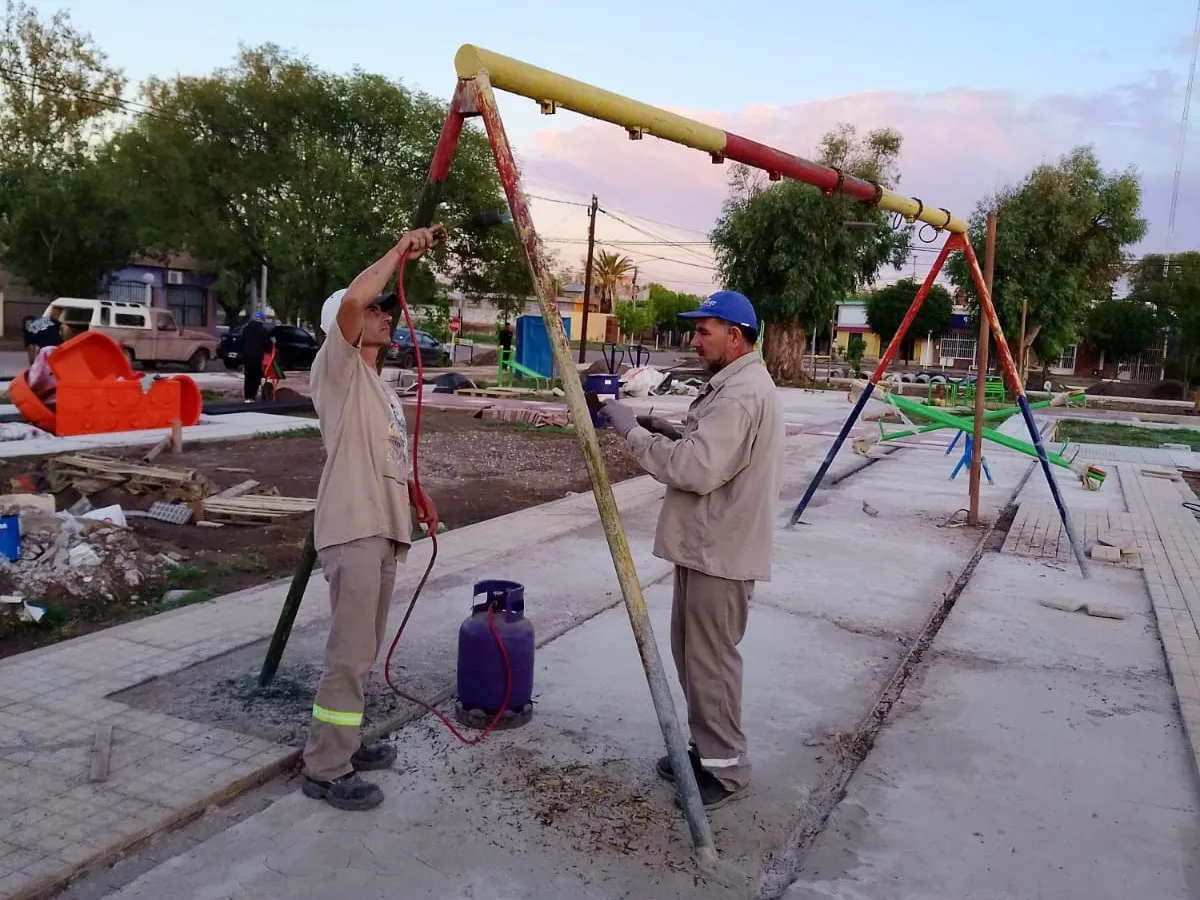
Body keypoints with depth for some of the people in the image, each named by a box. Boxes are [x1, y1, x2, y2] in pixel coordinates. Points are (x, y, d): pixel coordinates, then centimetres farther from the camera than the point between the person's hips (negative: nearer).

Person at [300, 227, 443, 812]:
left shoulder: (378, 384, 23)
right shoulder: (338, 367, -6)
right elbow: (353, 299, -24)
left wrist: (416, 494, 12)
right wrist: (400, 251, -15)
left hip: (384, 529, 10)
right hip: (353, 530, -10)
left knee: (363, 648, 16)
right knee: (350, 652, -8)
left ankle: (344, 745, 28)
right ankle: (324, 770, 0)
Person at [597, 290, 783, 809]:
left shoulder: (741, 393, -21)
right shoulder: (734, 384, 15)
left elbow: (696, 470, -28)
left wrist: (633, 432, -20)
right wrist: (665, 431, 5)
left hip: (720, 552, -11)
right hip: (706, 544, 11)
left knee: (711, 660, 0)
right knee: (690, 650, 19)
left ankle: (726, 769, 14)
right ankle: (706, 748, 32)